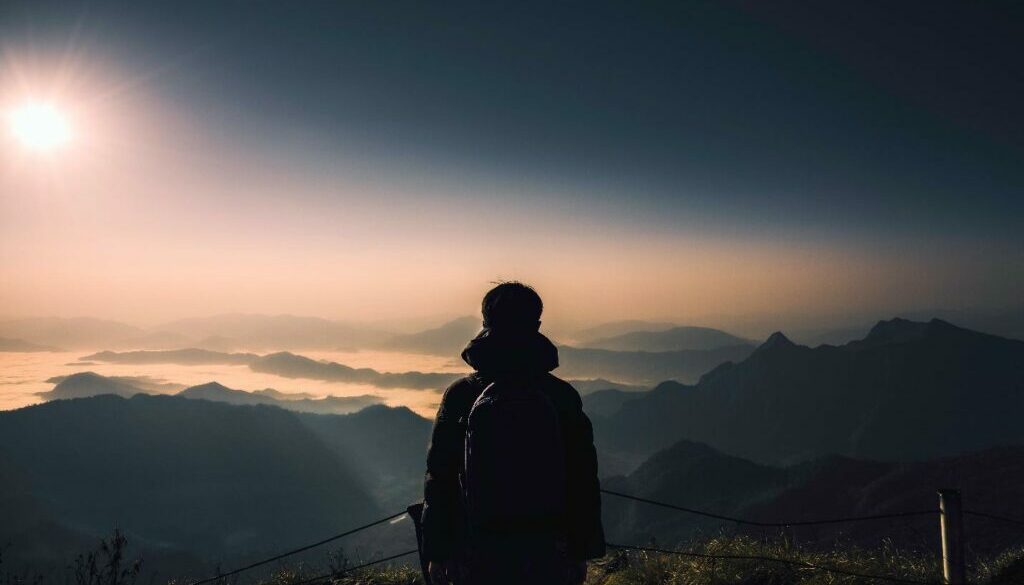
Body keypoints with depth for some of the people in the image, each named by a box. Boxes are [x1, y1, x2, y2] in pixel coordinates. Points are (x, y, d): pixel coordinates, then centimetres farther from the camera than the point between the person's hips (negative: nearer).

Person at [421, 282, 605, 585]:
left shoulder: (460, 396, -7)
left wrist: (436, 553, 5)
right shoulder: (563, 396, -6)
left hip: (476, 556, 0)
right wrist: (581, 552, 9)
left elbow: (439, 480, -3)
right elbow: (583, 481, -1)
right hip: (547, 557, 0)